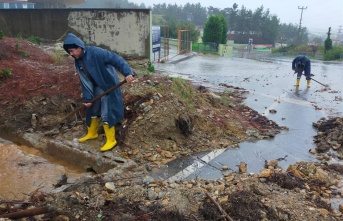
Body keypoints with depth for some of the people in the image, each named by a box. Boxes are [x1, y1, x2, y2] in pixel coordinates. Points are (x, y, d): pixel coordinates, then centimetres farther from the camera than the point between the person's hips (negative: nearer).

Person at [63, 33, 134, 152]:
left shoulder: (95, 52, -23)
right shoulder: (78, 62, 2)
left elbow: (115, 59, -28)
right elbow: (85, 81, 3)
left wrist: (127, 72, -39)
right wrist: (87, 98, -3)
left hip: (108, 87, -8)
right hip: (96, 88, 8)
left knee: (106, 114, -5)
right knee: (92, 110, 19)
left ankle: (111, 140, 11)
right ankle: (92, 133, 40)